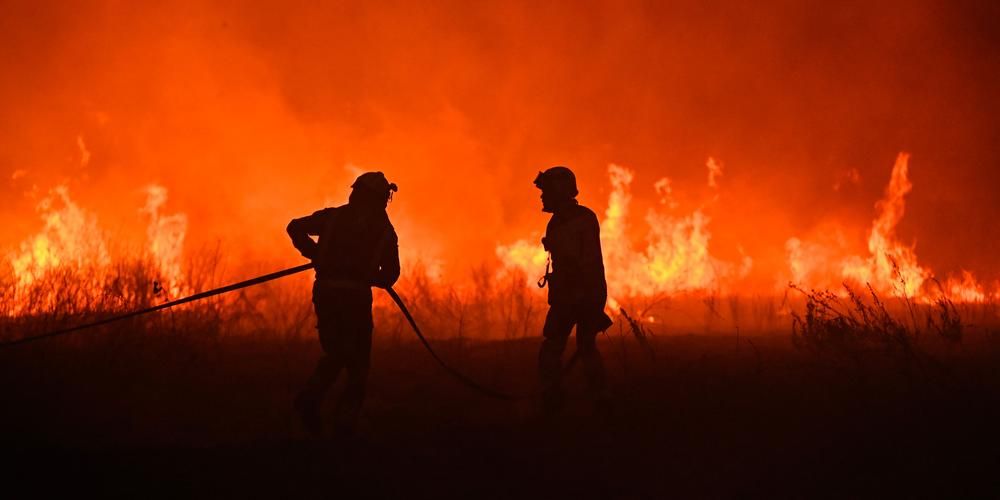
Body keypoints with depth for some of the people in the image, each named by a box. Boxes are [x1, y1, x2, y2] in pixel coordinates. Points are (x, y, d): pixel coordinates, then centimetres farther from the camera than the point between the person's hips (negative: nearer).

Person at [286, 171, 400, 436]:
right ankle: (346, 417, -6)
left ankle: (310, 398, -8)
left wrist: (314, 254, 15)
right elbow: (390, 273, 4)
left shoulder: (333, 216, 11)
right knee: (358, 360, 8)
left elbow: (295, 228, 4)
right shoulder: (384, 229, 6)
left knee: (335, 352, 17)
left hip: (325, 292, 3)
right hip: (356, 295, -3)